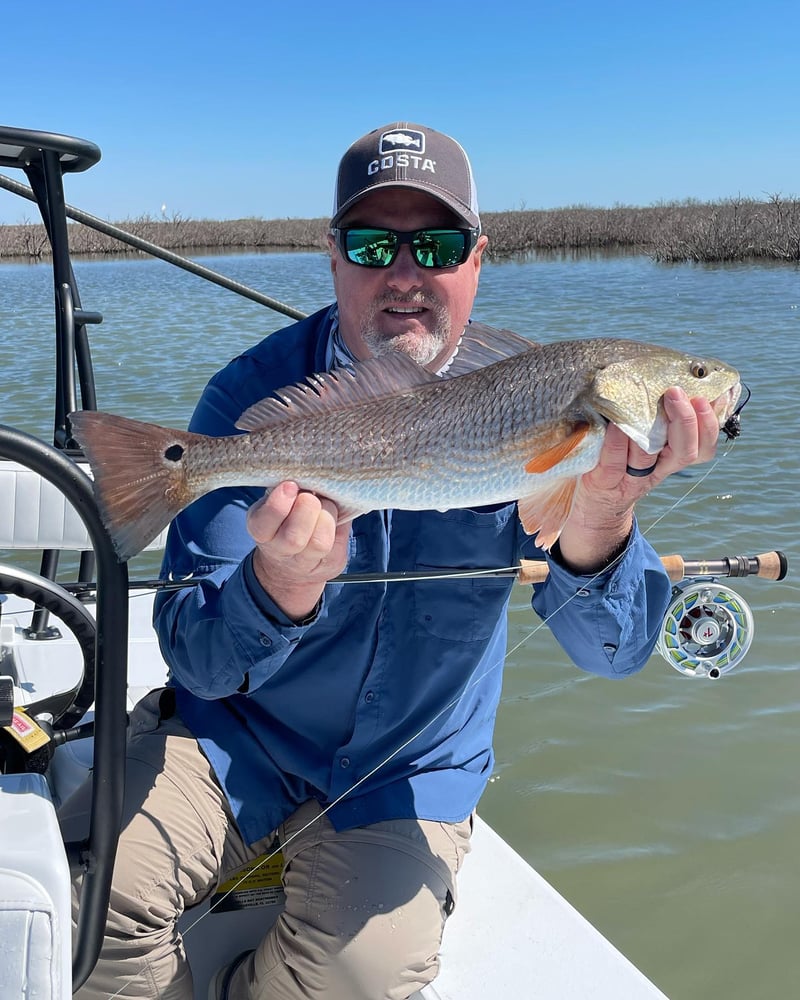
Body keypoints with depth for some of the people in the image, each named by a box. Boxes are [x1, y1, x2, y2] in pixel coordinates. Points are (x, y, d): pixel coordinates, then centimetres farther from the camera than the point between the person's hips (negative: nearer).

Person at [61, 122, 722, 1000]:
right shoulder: (255, 394, -13)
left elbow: (611, 649, -19)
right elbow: (197, 662, -17)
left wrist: (596, 522, -41)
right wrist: (283, 584, -40)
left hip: (411, 773, 1)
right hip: (234, 736, 0)